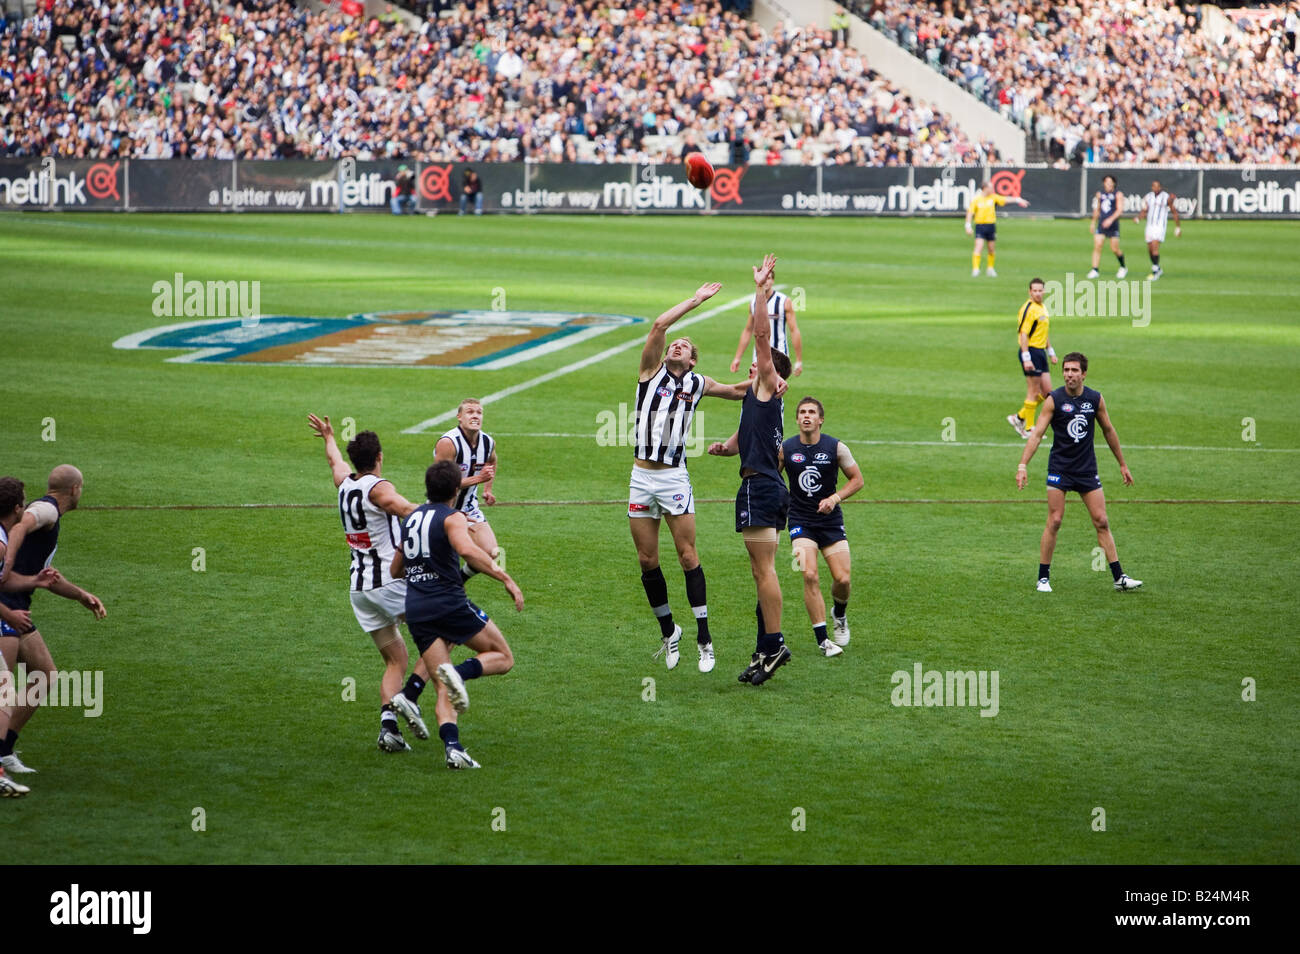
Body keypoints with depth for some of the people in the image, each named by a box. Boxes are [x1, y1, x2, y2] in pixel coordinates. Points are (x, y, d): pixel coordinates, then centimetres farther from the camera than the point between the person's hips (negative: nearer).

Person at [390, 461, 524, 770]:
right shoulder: (452, 518, -3)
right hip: (449, 602, -6)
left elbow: (395, 570, 29)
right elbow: (467, 551, -24)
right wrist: (505, 578, -22)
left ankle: (452, 746, -19)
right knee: (502, 657, 8)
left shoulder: (411, 518, 19)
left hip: (416, 610, 6)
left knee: (445, 691, 4)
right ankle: (460, 672, -22)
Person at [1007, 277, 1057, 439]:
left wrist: (1051, 352, 25)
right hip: (1030, 352, -9)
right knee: (1033, 392, -4)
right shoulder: (1028, 309, -14)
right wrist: (1026, 358, -24)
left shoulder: (1043, 308, 15)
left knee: (1046, 392, 8)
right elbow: (1023, 334, -19)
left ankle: (1019, 418, 17)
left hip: (1040, 352, 9)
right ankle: (1028, 429, 4)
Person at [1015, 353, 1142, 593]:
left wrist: (1123, 465, 19)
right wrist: (1023, 466, -22)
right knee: (1054, 521, -7)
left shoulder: (1095, 399, 1)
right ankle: (1043, 577, 3)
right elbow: (1037, 434, -11)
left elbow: (1108, 431, 14)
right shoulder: (1054, 400, -8)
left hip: (1087, 469, 3)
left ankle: (1119, 577, 4)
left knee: (1101, 521, 1)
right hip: (1059, 469, -3)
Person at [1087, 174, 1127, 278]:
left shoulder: (1118, 194, -4)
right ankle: (1095, 270, -6)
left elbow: (1120, 210, -13)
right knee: (1097, 246, -9)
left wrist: (1111, 219, -26)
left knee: (1115, 249, 0)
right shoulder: (1100, 194, 10)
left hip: (1113, 225, -4)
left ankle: (1123, 268, 23)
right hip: (1101, 224, 4)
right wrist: (1093, 223, 24)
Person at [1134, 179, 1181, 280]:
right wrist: (1138, 218, -11)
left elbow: (1174, 212, 3)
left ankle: (1155, 272, -18)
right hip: (1150, 225, 6)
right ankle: (1158, 270, 28)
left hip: (1160, 226, -6)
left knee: (1155, 246, -20)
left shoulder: (1167, 198, -5)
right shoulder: (1148, 197, 8)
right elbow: (1144, 212, 11)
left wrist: (1178, 227, 6)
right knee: (1150, 250, 9)